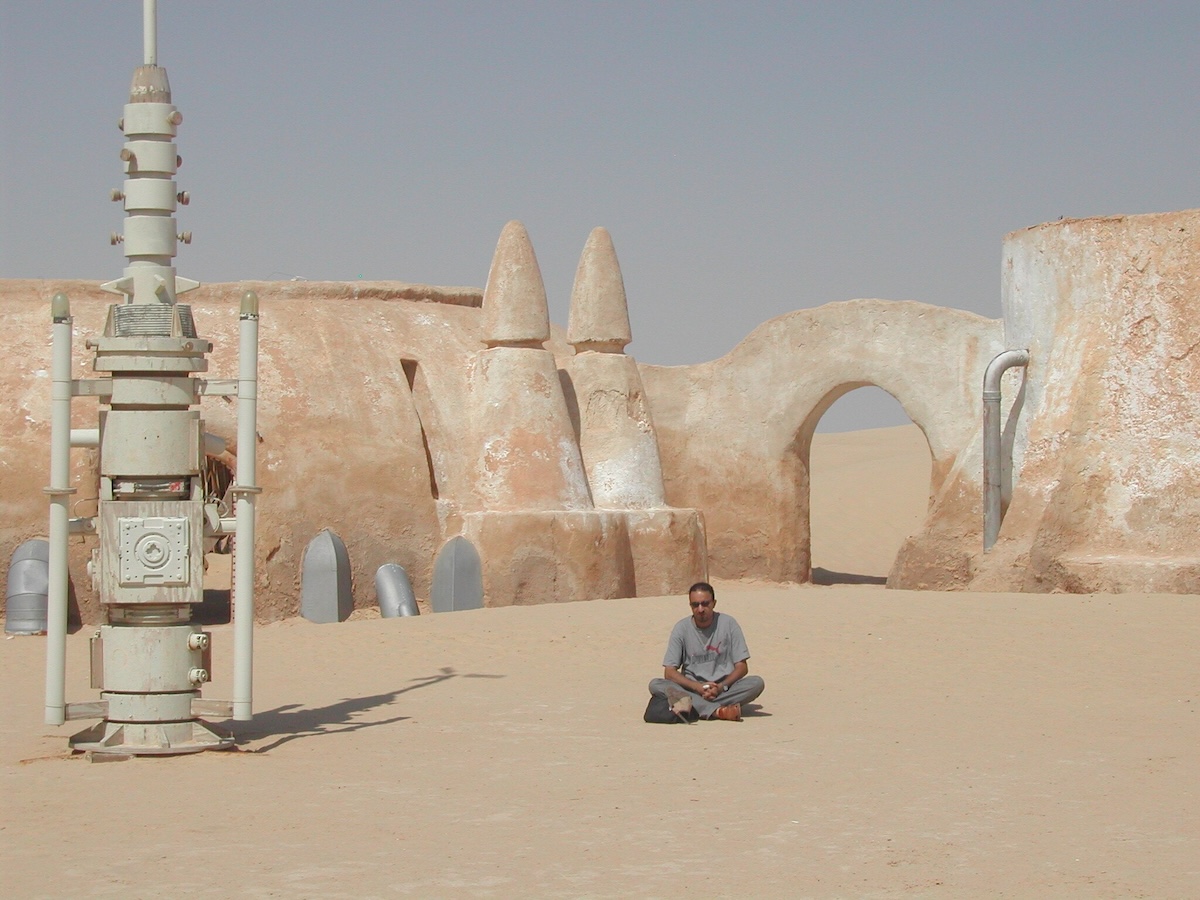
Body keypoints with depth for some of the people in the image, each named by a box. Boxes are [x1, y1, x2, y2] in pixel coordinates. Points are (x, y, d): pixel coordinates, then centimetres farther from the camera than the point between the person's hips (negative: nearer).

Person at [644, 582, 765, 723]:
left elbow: (742, 667, -2)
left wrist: (721, 687, -19)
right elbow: (669, 672, -5)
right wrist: (698, 687, -20)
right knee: (655, 685, -26)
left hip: (724, 689, 0)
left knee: (756, 683, -27)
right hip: (692, 689, 0)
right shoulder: (682, 628, -1)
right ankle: (717, 710, -40)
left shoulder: (728, 624, -2)